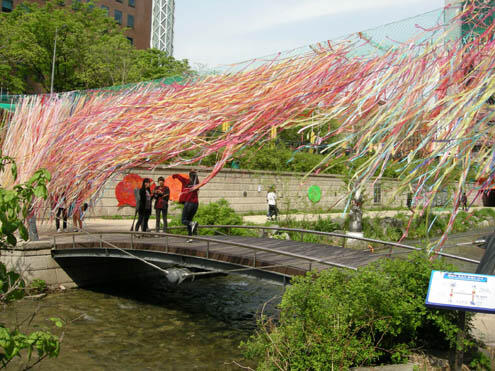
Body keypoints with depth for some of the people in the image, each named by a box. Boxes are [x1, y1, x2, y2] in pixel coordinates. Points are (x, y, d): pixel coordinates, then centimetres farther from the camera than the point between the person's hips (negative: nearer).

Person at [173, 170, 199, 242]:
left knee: (184, 220, 4)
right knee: (189, 220, 15)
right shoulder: (197, 183, 7)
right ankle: (190, 237, 5)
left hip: (188, 203, -5)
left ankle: (193, 223, -28)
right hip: (195, 203, 5)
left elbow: (178, 176, -4)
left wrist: (174, 176, 15)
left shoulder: (187, 181, -5)